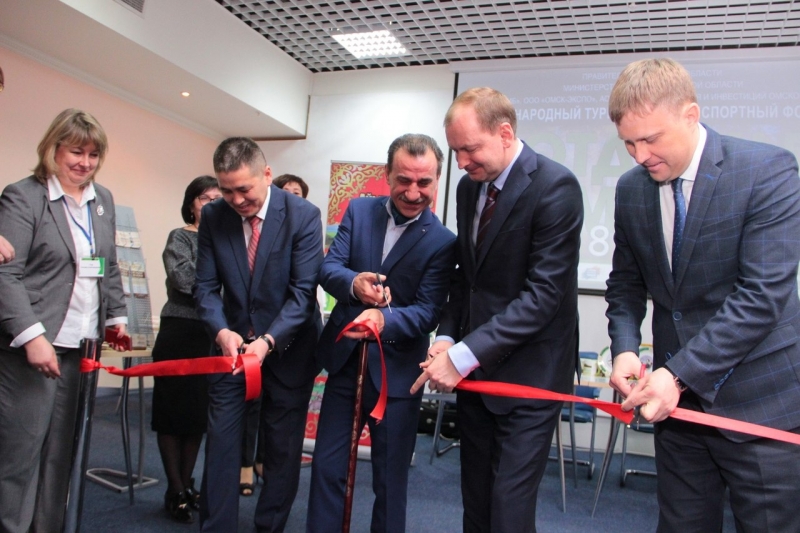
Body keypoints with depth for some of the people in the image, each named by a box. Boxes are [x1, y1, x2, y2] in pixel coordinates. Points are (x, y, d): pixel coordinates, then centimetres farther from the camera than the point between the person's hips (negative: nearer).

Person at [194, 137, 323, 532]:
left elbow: (303, 291, -18)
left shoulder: (303, 216, -16)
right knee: (221, 438, 5)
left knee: (283, 445, 9)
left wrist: (269, 341, -30)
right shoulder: (213, 216, -5)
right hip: (232, 343, 3)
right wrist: (221, 330, -23)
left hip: (287, 345, -2)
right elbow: (206, 286, -4)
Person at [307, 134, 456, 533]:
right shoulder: (359, 210, 0)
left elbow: (428, 313, -16)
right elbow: (328, 267, -7)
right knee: (327, 467, 14)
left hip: (396, 373, -3)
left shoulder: (442, 242, -11)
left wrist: (384, 319, -37)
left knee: (390, 478, 12)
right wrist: (354, 283, -30)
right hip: (344, 361, 3)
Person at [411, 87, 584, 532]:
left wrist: (464, 355, -23)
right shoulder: (470, 186, 7)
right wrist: (448, 338, 1)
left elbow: (544, 294, -21)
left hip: (528, 374, -7)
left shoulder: (556, 187, -16)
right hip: (475, 369, 7)